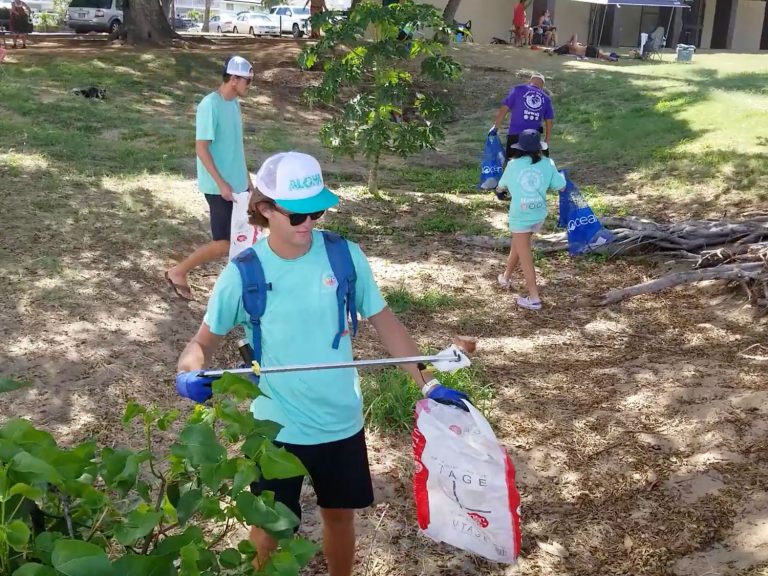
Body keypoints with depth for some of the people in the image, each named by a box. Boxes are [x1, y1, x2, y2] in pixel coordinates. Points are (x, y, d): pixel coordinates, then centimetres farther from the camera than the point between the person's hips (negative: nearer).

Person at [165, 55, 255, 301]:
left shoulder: (233, 103, 9)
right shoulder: (210, 105, -18)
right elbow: (201, 147, -20)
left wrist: (247, 178, 18)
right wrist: (221, 183, -23)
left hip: (237, 184, 9)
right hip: (220, 187, -9)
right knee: (223, 244, -5)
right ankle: (178, 272, 12)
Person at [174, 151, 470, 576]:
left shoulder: (345, 256, -11)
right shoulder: (244, 273, -14)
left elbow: (383, 321, 0)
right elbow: (206, 339, -3)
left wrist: (427, 383, -3)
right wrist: (190, 371, -26)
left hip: (342, 422, 2)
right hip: (278, 428, -2)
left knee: (339, 514, 22)